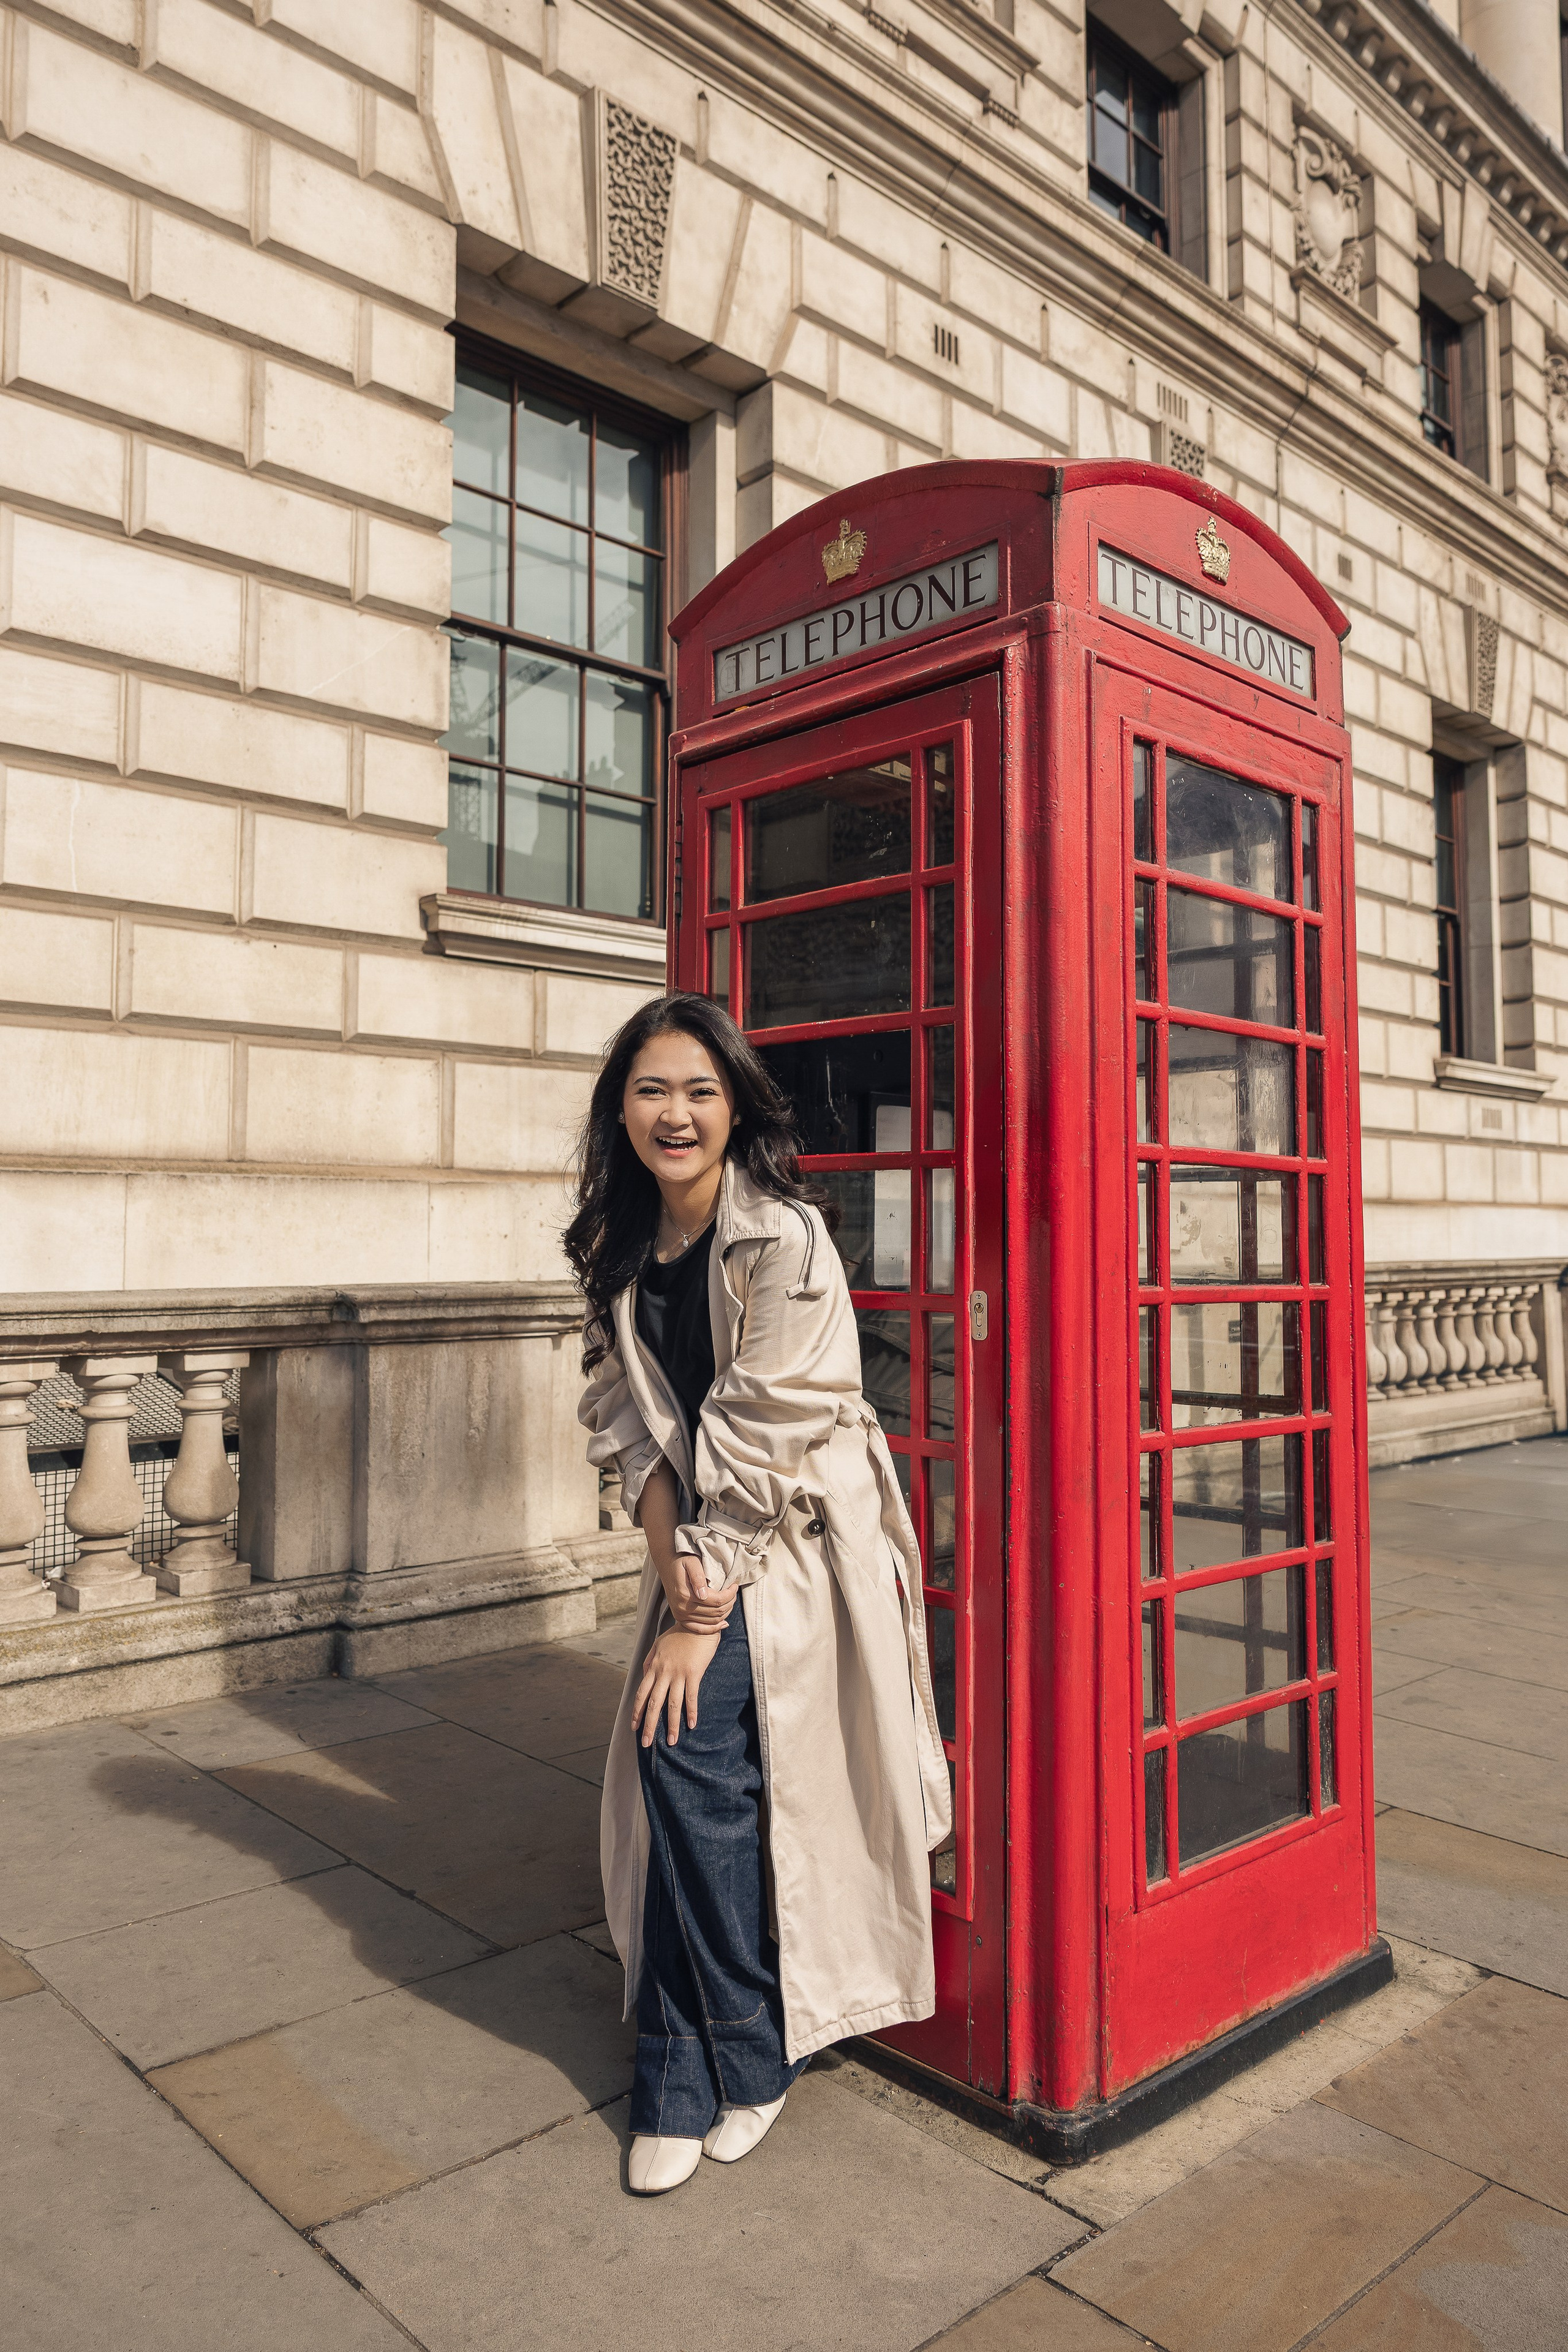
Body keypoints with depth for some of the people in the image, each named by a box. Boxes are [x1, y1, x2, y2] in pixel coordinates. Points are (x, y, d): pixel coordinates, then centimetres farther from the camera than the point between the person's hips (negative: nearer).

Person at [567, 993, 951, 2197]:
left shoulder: (783, 1241, -18)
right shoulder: (626, 1249, 4)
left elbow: (762, 1440, -20)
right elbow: (627, 1415, 4)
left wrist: (705, 1613, -17)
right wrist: (668, 1549, -11)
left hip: (796, 1548, -6)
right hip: (699, 1554, 6)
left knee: (687, 1750, -16)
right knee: (682, 1768, 3)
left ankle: (718, 2065, 6)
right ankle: (691, 2080, 21)